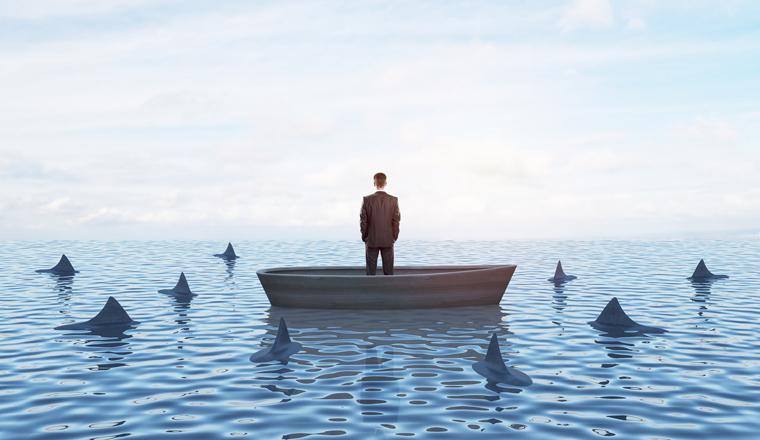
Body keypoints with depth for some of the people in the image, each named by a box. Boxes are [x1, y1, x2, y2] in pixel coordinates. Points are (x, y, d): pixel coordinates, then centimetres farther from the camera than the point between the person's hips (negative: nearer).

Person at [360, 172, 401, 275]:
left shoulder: (367, 200, -8)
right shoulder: (393, 200, -6)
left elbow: (363, 220, -5)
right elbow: (396, 220, -3)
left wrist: (364, 236, 7)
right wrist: (394, 237, 7)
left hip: (371, 240, 0)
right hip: (388, 240, 1)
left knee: (371, 271, 7)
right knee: (388, 271, 7)